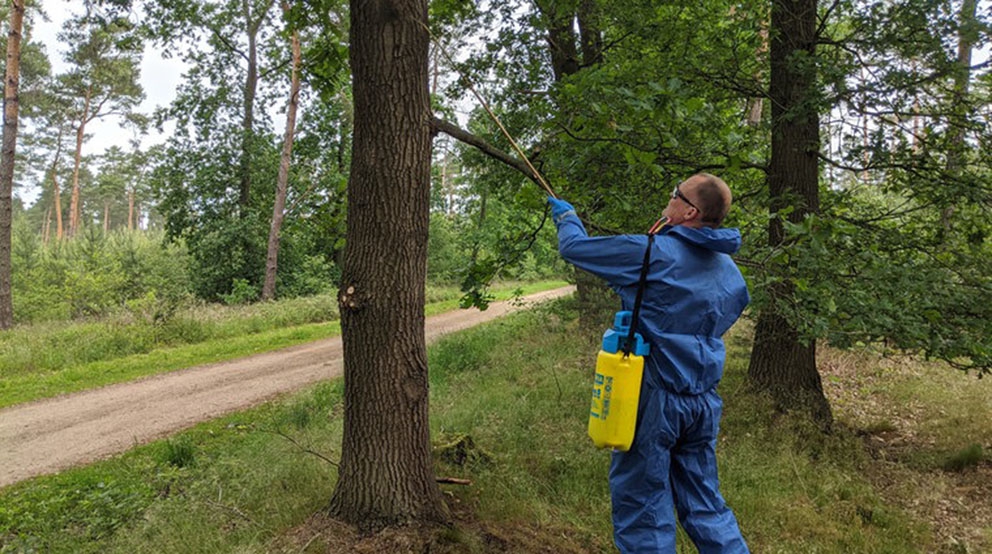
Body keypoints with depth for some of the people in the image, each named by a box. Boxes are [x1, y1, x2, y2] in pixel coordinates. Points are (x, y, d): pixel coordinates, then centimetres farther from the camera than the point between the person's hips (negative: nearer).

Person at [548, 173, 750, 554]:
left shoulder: (652, 253, -15)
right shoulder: (730, 272, 6)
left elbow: (574, 248, -6)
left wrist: (566, 216, 16)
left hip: (653, 397, -7)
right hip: (704, 403, 7)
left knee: (642, 509, 5)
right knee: (704, 503, 19)